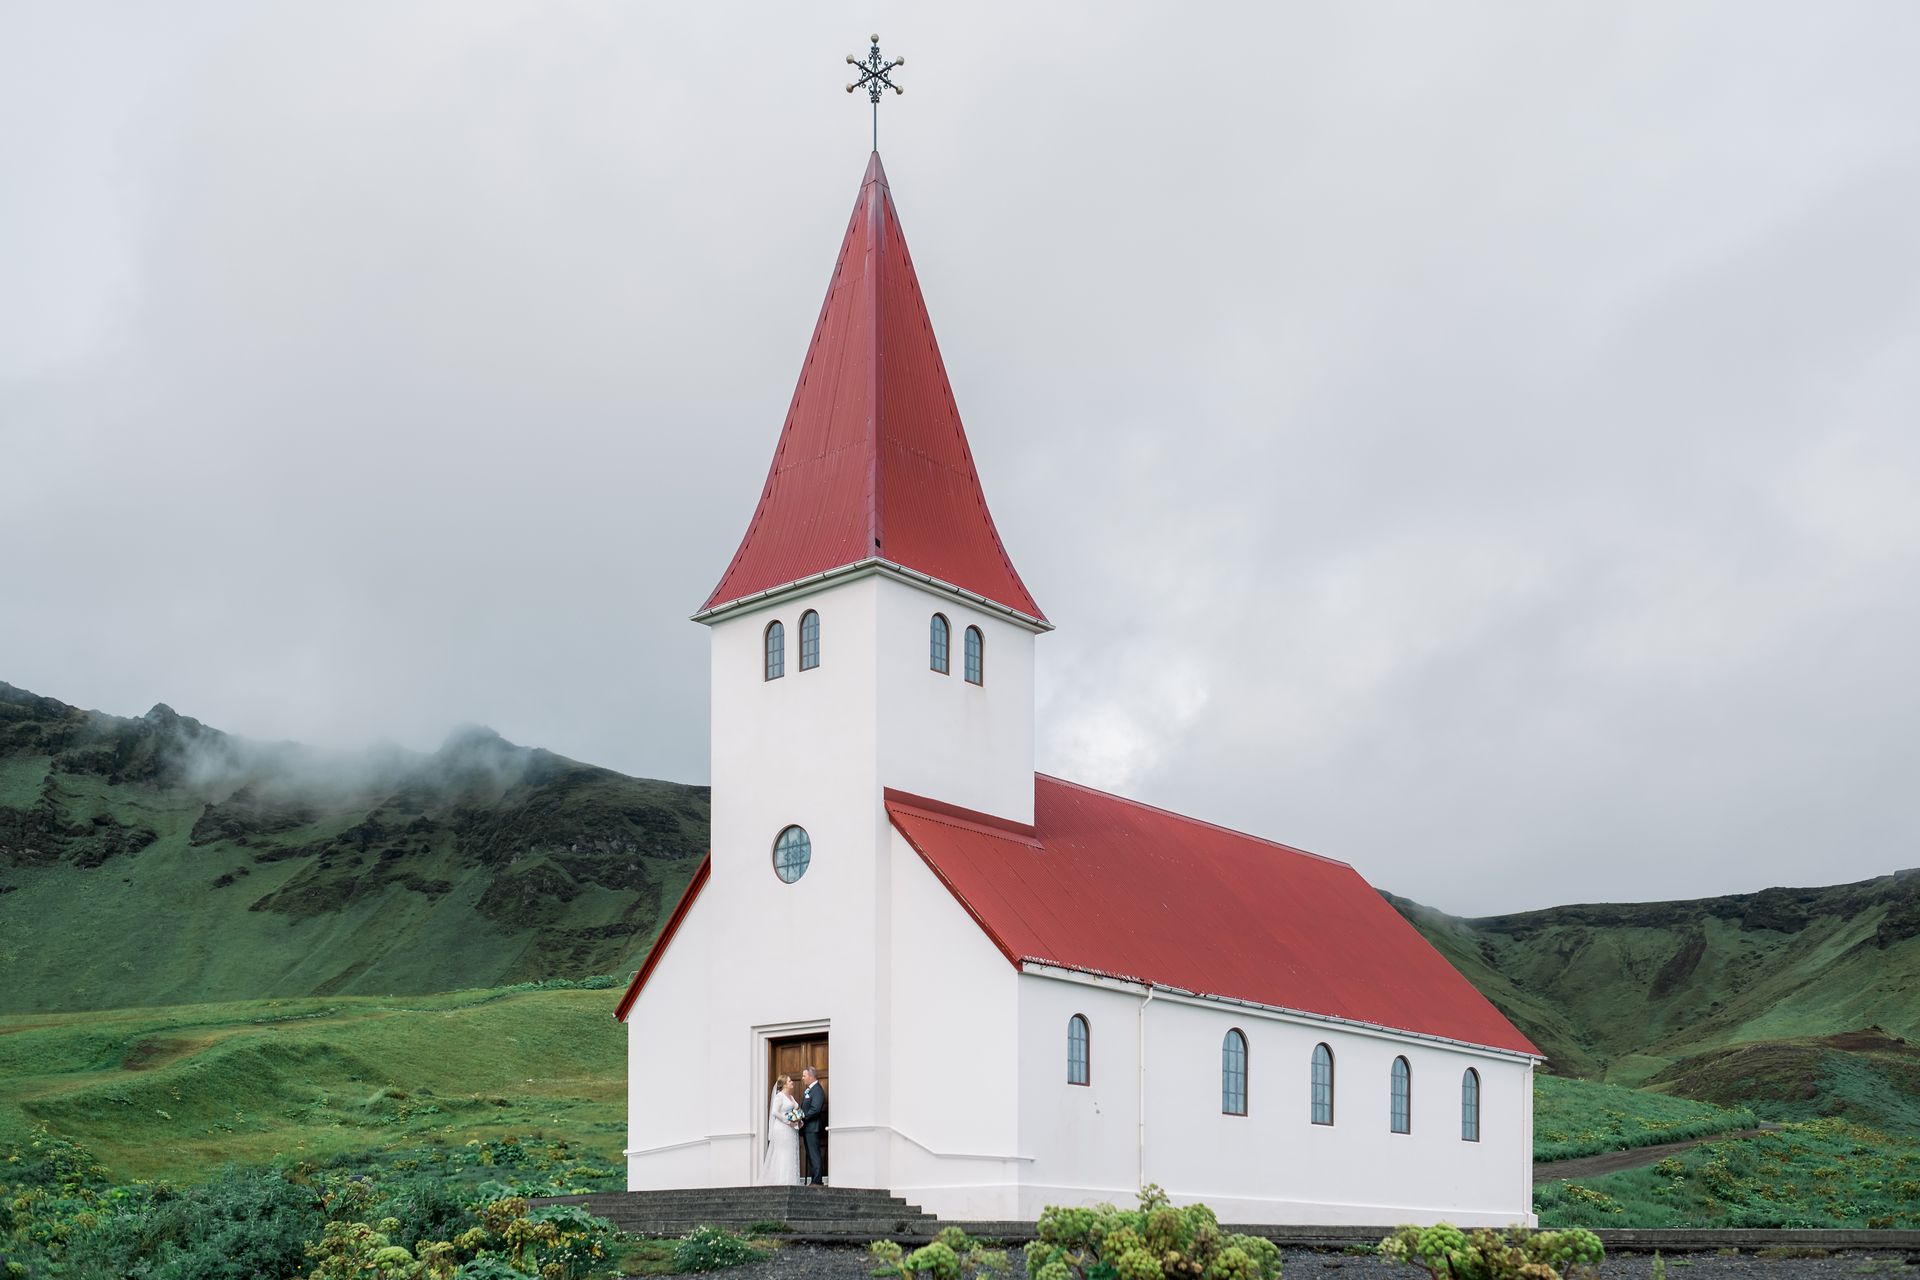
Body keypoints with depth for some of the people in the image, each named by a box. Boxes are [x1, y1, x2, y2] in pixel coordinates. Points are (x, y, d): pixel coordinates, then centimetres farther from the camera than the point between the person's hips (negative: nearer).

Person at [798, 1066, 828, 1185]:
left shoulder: (817, 1090, -14)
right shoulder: (808, 1090, 17)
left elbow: (815, 1110, -23)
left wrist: (802, 1117, -18)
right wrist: (801, 1118, 4)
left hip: (812, 1127, -10)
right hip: (806, 1127, 10)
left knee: (814, 1155, -8)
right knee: (810, 1154, 11)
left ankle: (817, 1181, -7)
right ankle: (814, 1180, 15)